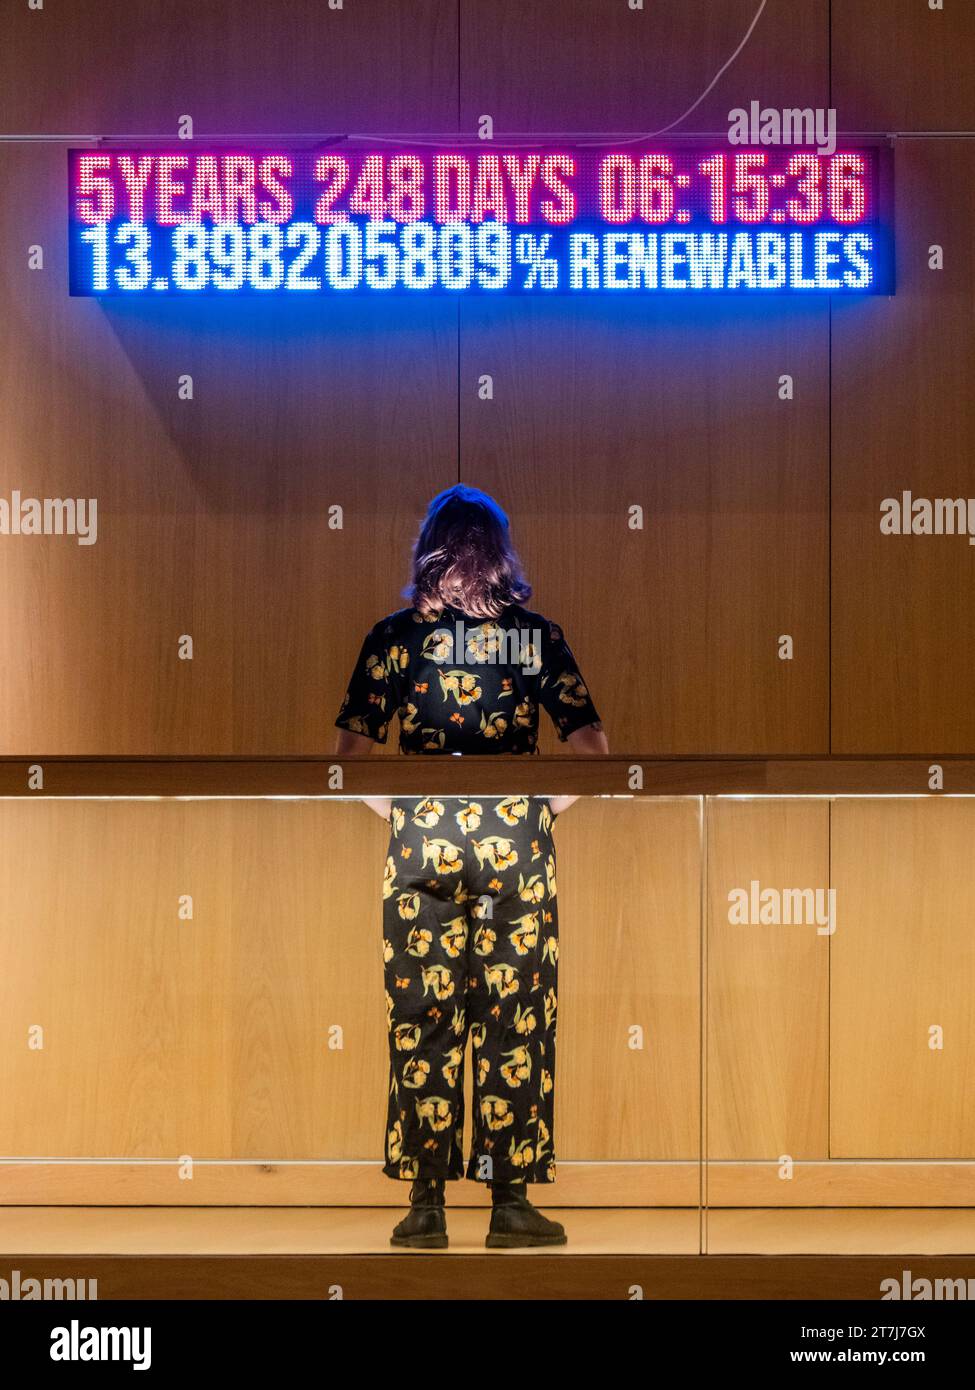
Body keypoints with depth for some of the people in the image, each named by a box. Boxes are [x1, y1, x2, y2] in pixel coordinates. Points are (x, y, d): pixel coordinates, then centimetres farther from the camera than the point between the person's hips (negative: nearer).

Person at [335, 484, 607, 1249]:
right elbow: (592, 748, 0)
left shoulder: (395, 635, 1)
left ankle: (427, 1204, 4)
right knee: (516, 1021, 4)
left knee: (422, 1022, 4)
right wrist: (544, 809, 8)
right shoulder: (539, 635, 2)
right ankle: (510, 1201, 4)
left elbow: (351, 750, -3)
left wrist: (398, 811, 7)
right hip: (519, 845, 0)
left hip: (422, 844, 0)